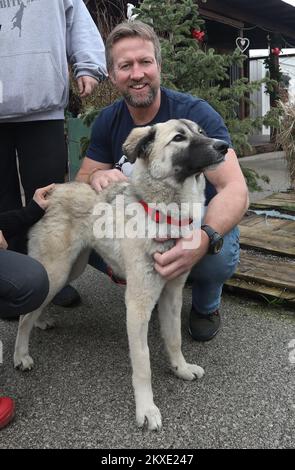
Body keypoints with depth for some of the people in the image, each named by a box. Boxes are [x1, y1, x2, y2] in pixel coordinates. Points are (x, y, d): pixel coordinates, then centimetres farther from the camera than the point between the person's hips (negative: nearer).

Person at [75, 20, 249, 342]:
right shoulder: (108, 121, -5)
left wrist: (205, 238, -53)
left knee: (217, 256, -37)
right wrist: (96, 177, -29)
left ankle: (206, 304, 1)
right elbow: (81, 180, -1)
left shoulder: (196, 113, -20)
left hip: (203, 220, -3)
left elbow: (235, 189, -30)